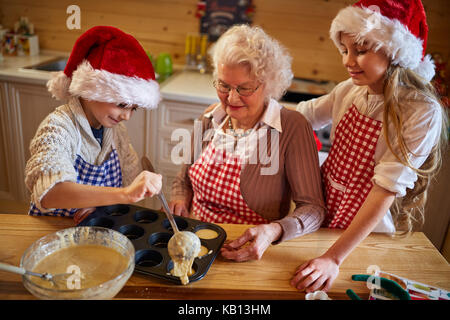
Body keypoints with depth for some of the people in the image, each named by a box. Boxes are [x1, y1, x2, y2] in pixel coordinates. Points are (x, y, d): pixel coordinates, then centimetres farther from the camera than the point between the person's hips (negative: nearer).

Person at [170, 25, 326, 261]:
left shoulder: (292, 128, -13)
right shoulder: (210, 118, 3)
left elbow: (313, 208, -12)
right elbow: (185, 178, 17)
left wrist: (274, 231, -30)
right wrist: (179, 200, -4)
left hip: (251, 254, -4)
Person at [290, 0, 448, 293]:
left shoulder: (422, 112, -22)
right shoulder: (349, 91, -8)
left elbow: (386, 190, -26)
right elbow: (301, 116, 8)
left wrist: (334, 258, -30)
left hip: (366, 233, -4)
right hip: (321, 217, 5)